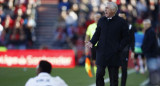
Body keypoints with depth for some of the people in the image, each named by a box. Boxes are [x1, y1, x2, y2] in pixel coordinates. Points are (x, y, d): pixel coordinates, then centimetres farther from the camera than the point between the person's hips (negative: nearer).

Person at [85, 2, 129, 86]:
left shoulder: (121, 22, -3)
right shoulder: (101, 20, 9)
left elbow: (125, 38, -2)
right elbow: (97, 34, 15)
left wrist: (119, 48, -14)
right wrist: (92, 42, -4)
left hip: (114, 54, -3)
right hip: (101, 53, 3)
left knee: (113, 77, 4)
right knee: (99, 74, 1)